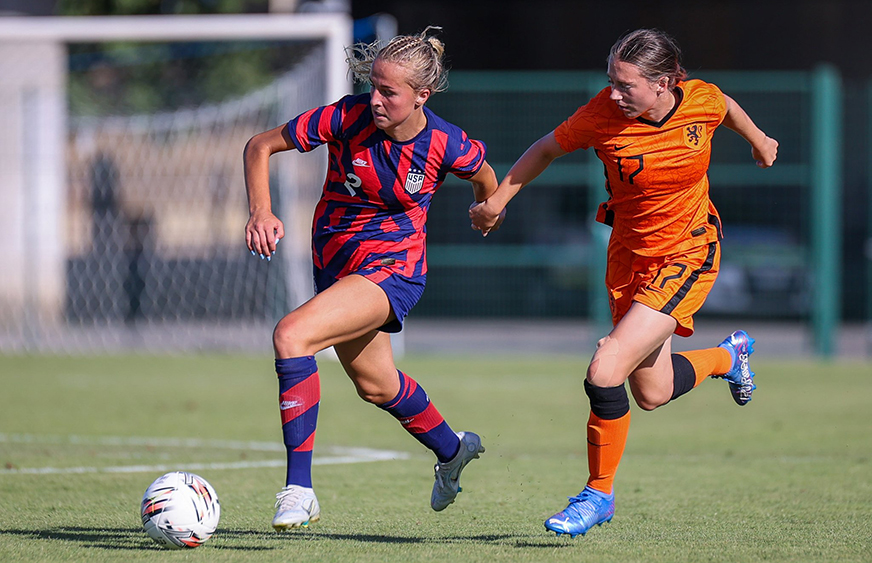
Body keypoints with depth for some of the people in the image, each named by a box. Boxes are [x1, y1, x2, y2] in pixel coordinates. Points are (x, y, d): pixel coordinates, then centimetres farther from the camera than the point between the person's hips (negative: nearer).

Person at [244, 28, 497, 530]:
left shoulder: (447, 146, -20)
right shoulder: (348, 118, -17)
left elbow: (485, 179, 5)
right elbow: (260, 146, -10)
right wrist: (261, 212, -24)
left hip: (392, 269, -5)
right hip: (335, 261, 5)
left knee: (292, 335, -28)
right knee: (375, 384, 25)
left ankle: (299, 488, -26)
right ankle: (452, 451, 55)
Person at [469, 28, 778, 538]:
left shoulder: (702, 100, -15)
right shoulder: (603, 114, -16)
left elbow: (727, 108, 10)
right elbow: (547, 150, 1)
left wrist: (759, 141, 29)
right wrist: (496, 202, 1)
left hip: (688, 255, -3)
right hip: (630, 254, 3)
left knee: (606, 370, -18)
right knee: (652, 393, 14)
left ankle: (600, 493, 1)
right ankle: (728, 356, 46)